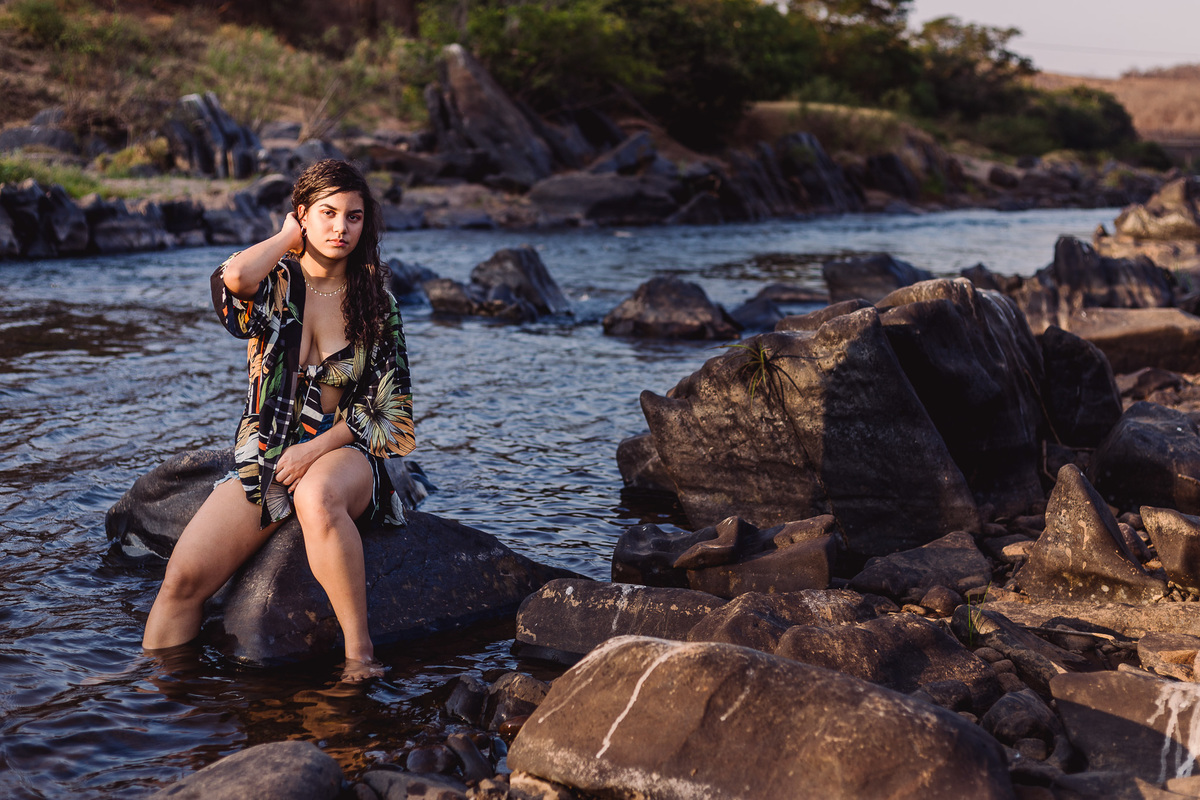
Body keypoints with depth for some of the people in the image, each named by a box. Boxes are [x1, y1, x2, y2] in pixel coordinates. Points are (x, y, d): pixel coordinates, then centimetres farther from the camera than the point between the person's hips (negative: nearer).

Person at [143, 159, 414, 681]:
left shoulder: (375, 300, 5)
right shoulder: (274, 283, 5)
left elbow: (389, 407, 2)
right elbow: (234, 277, -22)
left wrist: (316, 448, -11)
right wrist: (289, 237, -3)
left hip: (344, 452, -2)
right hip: (264, 456, 2)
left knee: (317, 497, -40)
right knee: (184, 577, -17)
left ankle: (360, 653, -31)